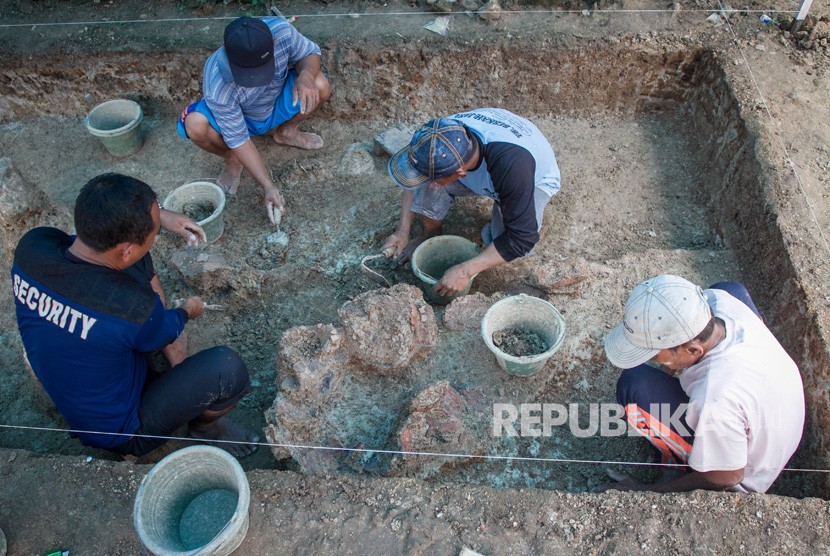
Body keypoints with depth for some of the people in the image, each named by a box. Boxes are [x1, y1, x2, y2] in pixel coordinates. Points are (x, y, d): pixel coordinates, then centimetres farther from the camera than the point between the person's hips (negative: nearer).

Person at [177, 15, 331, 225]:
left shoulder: (281, 30, -33)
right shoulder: (216, 86, -38)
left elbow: (310, 53, -13)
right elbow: (238, 139, -29)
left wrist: (305, 75, -38)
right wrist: (268, 187, -33)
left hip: (278, 106, 3)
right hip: (239, 118, -2)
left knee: (320, 86, -26)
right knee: (195, 125, -34)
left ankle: (285, 131, 6)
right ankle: (232, 161, 2)